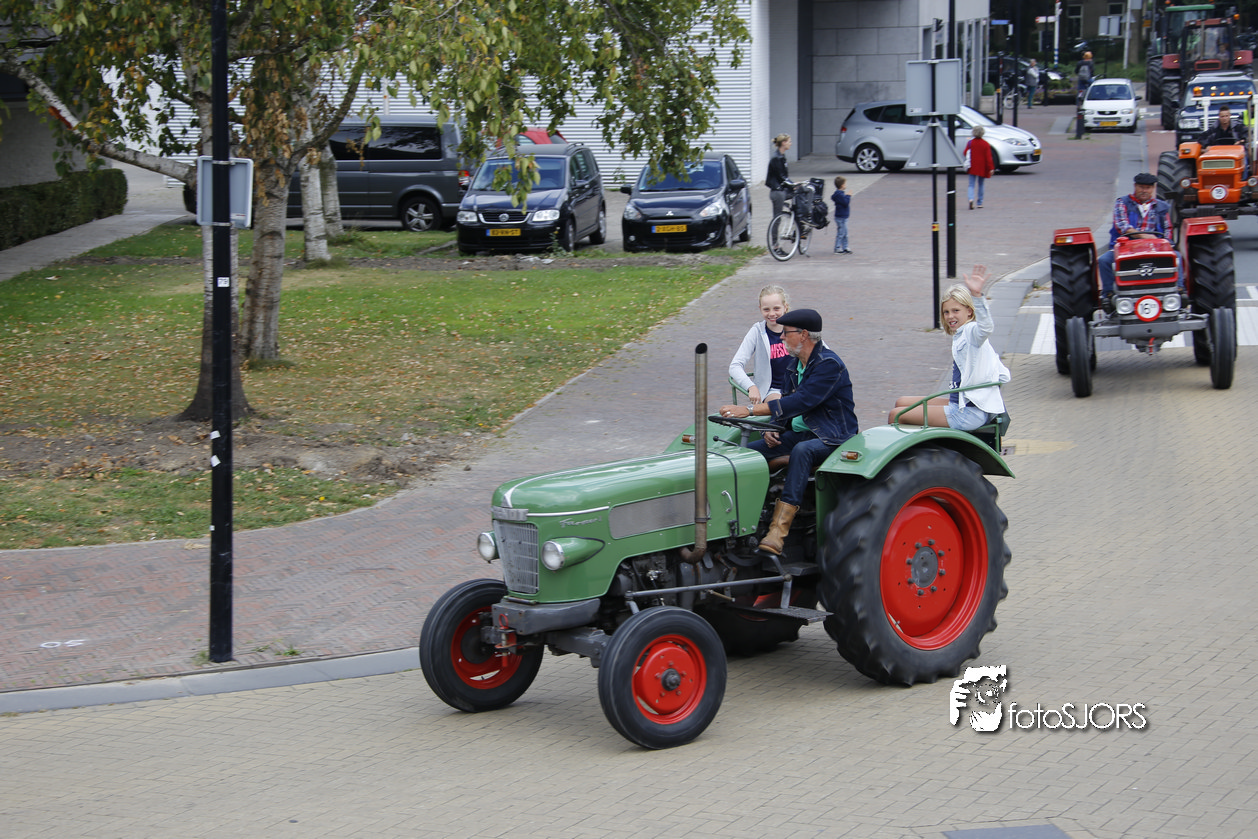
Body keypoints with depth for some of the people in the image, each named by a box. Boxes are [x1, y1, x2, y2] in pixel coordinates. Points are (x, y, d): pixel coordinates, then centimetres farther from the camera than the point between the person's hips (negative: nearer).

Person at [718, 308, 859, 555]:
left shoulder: (829, 364, -18)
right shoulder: (795, 366, 11)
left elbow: (801, 402, -27)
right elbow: (787, 401, 20)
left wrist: (749, 410, -30)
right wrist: (773, 428, -3)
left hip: (832, 439, -9)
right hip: (799, 433, 9)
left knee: (801, 451, -40)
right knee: (748, 450, -11)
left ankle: (778, 531, -48)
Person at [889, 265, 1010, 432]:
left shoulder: (971, 331, -11)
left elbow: (985, 327, -40)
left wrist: (977, 295, -53)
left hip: (969, 414, -11)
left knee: (896, 415, -8)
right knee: (901, 403, 22)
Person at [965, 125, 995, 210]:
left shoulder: (970, 143, -3)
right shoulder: (986, 144, -7)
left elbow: (965, 153, 4)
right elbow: (988, 157, -11)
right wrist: (991, 168, -9)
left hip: (972, 168, 1)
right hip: (982, 168, -1)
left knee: (971, 185, 2)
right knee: (981, 184, 12)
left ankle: (971, 198, -25)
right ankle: (980, 203, 13)